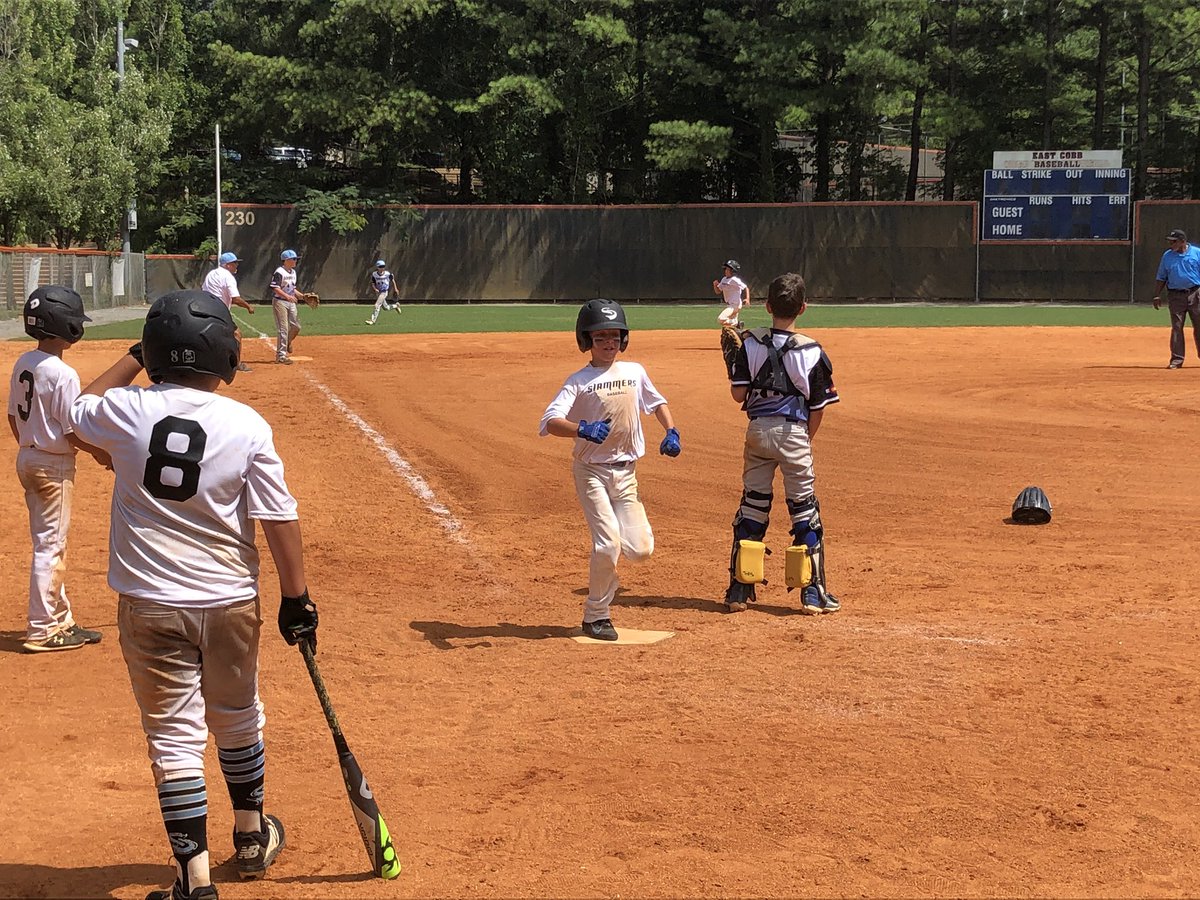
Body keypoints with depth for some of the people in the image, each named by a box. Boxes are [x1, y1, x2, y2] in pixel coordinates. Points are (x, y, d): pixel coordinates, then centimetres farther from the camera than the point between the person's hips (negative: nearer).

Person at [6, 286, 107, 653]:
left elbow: (13, 417, 11)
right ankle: (42, 631, 5)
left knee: (48, 542, 17)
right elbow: (72, 432, -20)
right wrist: (101, 453, -6)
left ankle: (60, 620, 26)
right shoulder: (63, 375, -22)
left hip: (26, 459, 9)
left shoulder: (22, 364, 3)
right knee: (50, 547, 0)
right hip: (54, 465, -8)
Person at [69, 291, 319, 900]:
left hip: (149, 604, -1)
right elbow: (278, 519, -9)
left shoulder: (128, 411, -10)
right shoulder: (247, 426, -11)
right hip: (228, 601, 1)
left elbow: (79, 410, 15)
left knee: (174, 736, 4)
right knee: (237, 722, 21)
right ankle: (252, 837, 39)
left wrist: (133, 358, 22)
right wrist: (296, 599, -1)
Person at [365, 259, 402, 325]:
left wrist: (395, 289, 10)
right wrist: (375, 289, -17)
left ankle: (373, 320, -11)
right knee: (385, 307, 16)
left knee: (377, 305, -15)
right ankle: (395, 305, 44)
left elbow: (392, 280, 4)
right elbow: (373, 283, 2)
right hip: (378, 292, 4)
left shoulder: (387, 274, -13)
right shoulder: (374, 274, -7)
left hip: (384, 292, -4)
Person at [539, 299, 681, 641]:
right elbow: (549, 422, -19)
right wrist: (583, 429, -37)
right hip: (591, 471, -4)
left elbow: (657, 402, 25)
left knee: (640, 549, -5)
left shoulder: (635, 372, 7)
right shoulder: (579, 380, -7)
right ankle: (596, 616, 1)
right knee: (609, 542, -15)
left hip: (626, 474, 4)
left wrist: (671, 431, 8)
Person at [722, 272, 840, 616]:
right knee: (805, 510, 6)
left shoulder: (750, 344, -5)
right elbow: (818, 407, -3)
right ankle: (813, 592, 6)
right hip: (794, 433, -2)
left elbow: (738, 394, -6)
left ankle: (739, 589, 12)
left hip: (757, 430, 2)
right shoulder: (812, 352, -7)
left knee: (751, 506, 11)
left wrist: (733, 362, 11)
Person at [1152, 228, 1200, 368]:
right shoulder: (1167, 256, 8)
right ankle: (1177, 359, 3)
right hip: (1175, 296, 2)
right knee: (1176, 328, 1)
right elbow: (1161, 278, 12)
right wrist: (1157, 296, 5)